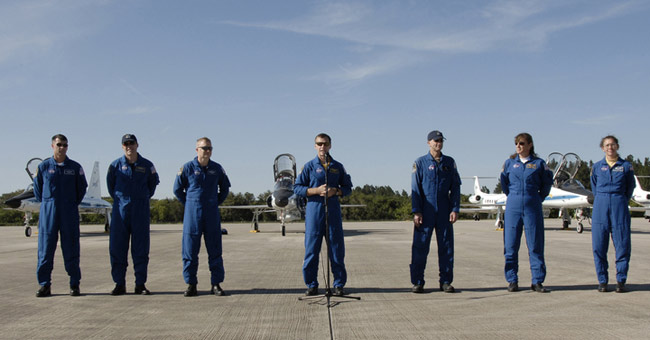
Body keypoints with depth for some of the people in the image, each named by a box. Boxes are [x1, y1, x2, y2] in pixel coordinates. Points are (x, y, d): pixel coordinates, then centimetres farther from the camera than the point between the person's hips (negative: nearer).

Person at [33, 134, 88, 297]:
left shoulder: (75, 167, 5)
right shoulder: (43, 166, 4)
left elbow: (82, 187, 16)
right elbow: (37, 187, 15)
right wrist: (46, 204, 12)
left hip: (69, 213, 0)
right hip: (48, 212, 0)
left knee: (71, 248, 1)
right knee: (45, 248, 0)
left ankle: (74, 285, 6)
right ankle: (44, 285, 7)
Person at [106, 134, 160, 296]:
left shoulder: (147, 165, 4)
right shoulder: (115, 165, 3)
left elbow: (153, 183, 20)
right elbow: (110, 185, 18)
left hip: (141, 210, 0)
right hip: (120, 209, 0)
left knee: (141, 248, 1)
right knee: (117, 247, -1)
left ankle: (140, 284, 8)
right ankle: (119, 284, 8)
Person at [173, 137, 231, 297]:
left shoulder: (217, 168, 6)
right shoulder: (187, 168, -1)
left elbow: (225, 188, 21)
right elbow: (177, 189, 9)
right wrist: (189, 204, 7)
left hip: (212, 213, 2)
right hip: (192, 213, -2)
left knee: (215, 249, 2)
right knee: (190, 249, 0)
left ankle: (216, 284, 8)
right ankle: (191, 284, 8)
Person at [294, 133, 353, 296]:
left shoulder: (338, 167, 11)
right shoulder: (309, 166, 6)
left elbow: (348, 187, 14)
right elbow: (297, 187, 3)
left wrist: (336, 191, -6)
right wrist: (316, 191, -11)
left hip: (333, 210, 2)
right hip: (314, 210, -1)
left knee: (337, 248, 2)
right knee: (311, 248, -1)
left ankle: (339, 284, 11)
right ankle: (312, 285, 10)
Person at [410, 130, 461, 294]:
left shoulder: (450, 162, 10)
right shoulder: (420, 163, 3)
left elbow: (455, 187, 9)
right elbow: (415, 188, -1)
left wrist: (455, 209, -1)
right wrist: (416, 211, -9)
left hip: (444, 212, 3)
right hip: (425, 212, -2)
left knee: (446, 247, 5)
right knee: (420, 247, -2)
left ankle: (446, 282, 13)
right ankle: (417, 282, 7)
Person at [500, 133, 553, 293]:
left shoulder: (539, 163, 3)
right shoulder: (509, 163, 6)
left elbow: (547, 182, 14)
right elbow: (504, 183, 18)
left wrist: (538, 199, 13)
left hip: (533, 208, -1)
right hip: (513, 207, 1)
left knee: (536, 244, 0)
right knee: (510, 245, 0)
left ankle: (537, 281, 8)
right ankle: (512, 281, 9)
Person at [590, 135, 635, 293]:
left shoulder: (626, 166, 5)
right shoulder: (597, 166, 9)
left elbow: (630, 187, 14)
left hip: (619, 205, -1)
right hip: (600, 205, 1)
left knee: (623, 244, -3)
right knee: (599, 245, -1)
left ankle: (621, 281, 6)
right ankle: (602, 281, 7)